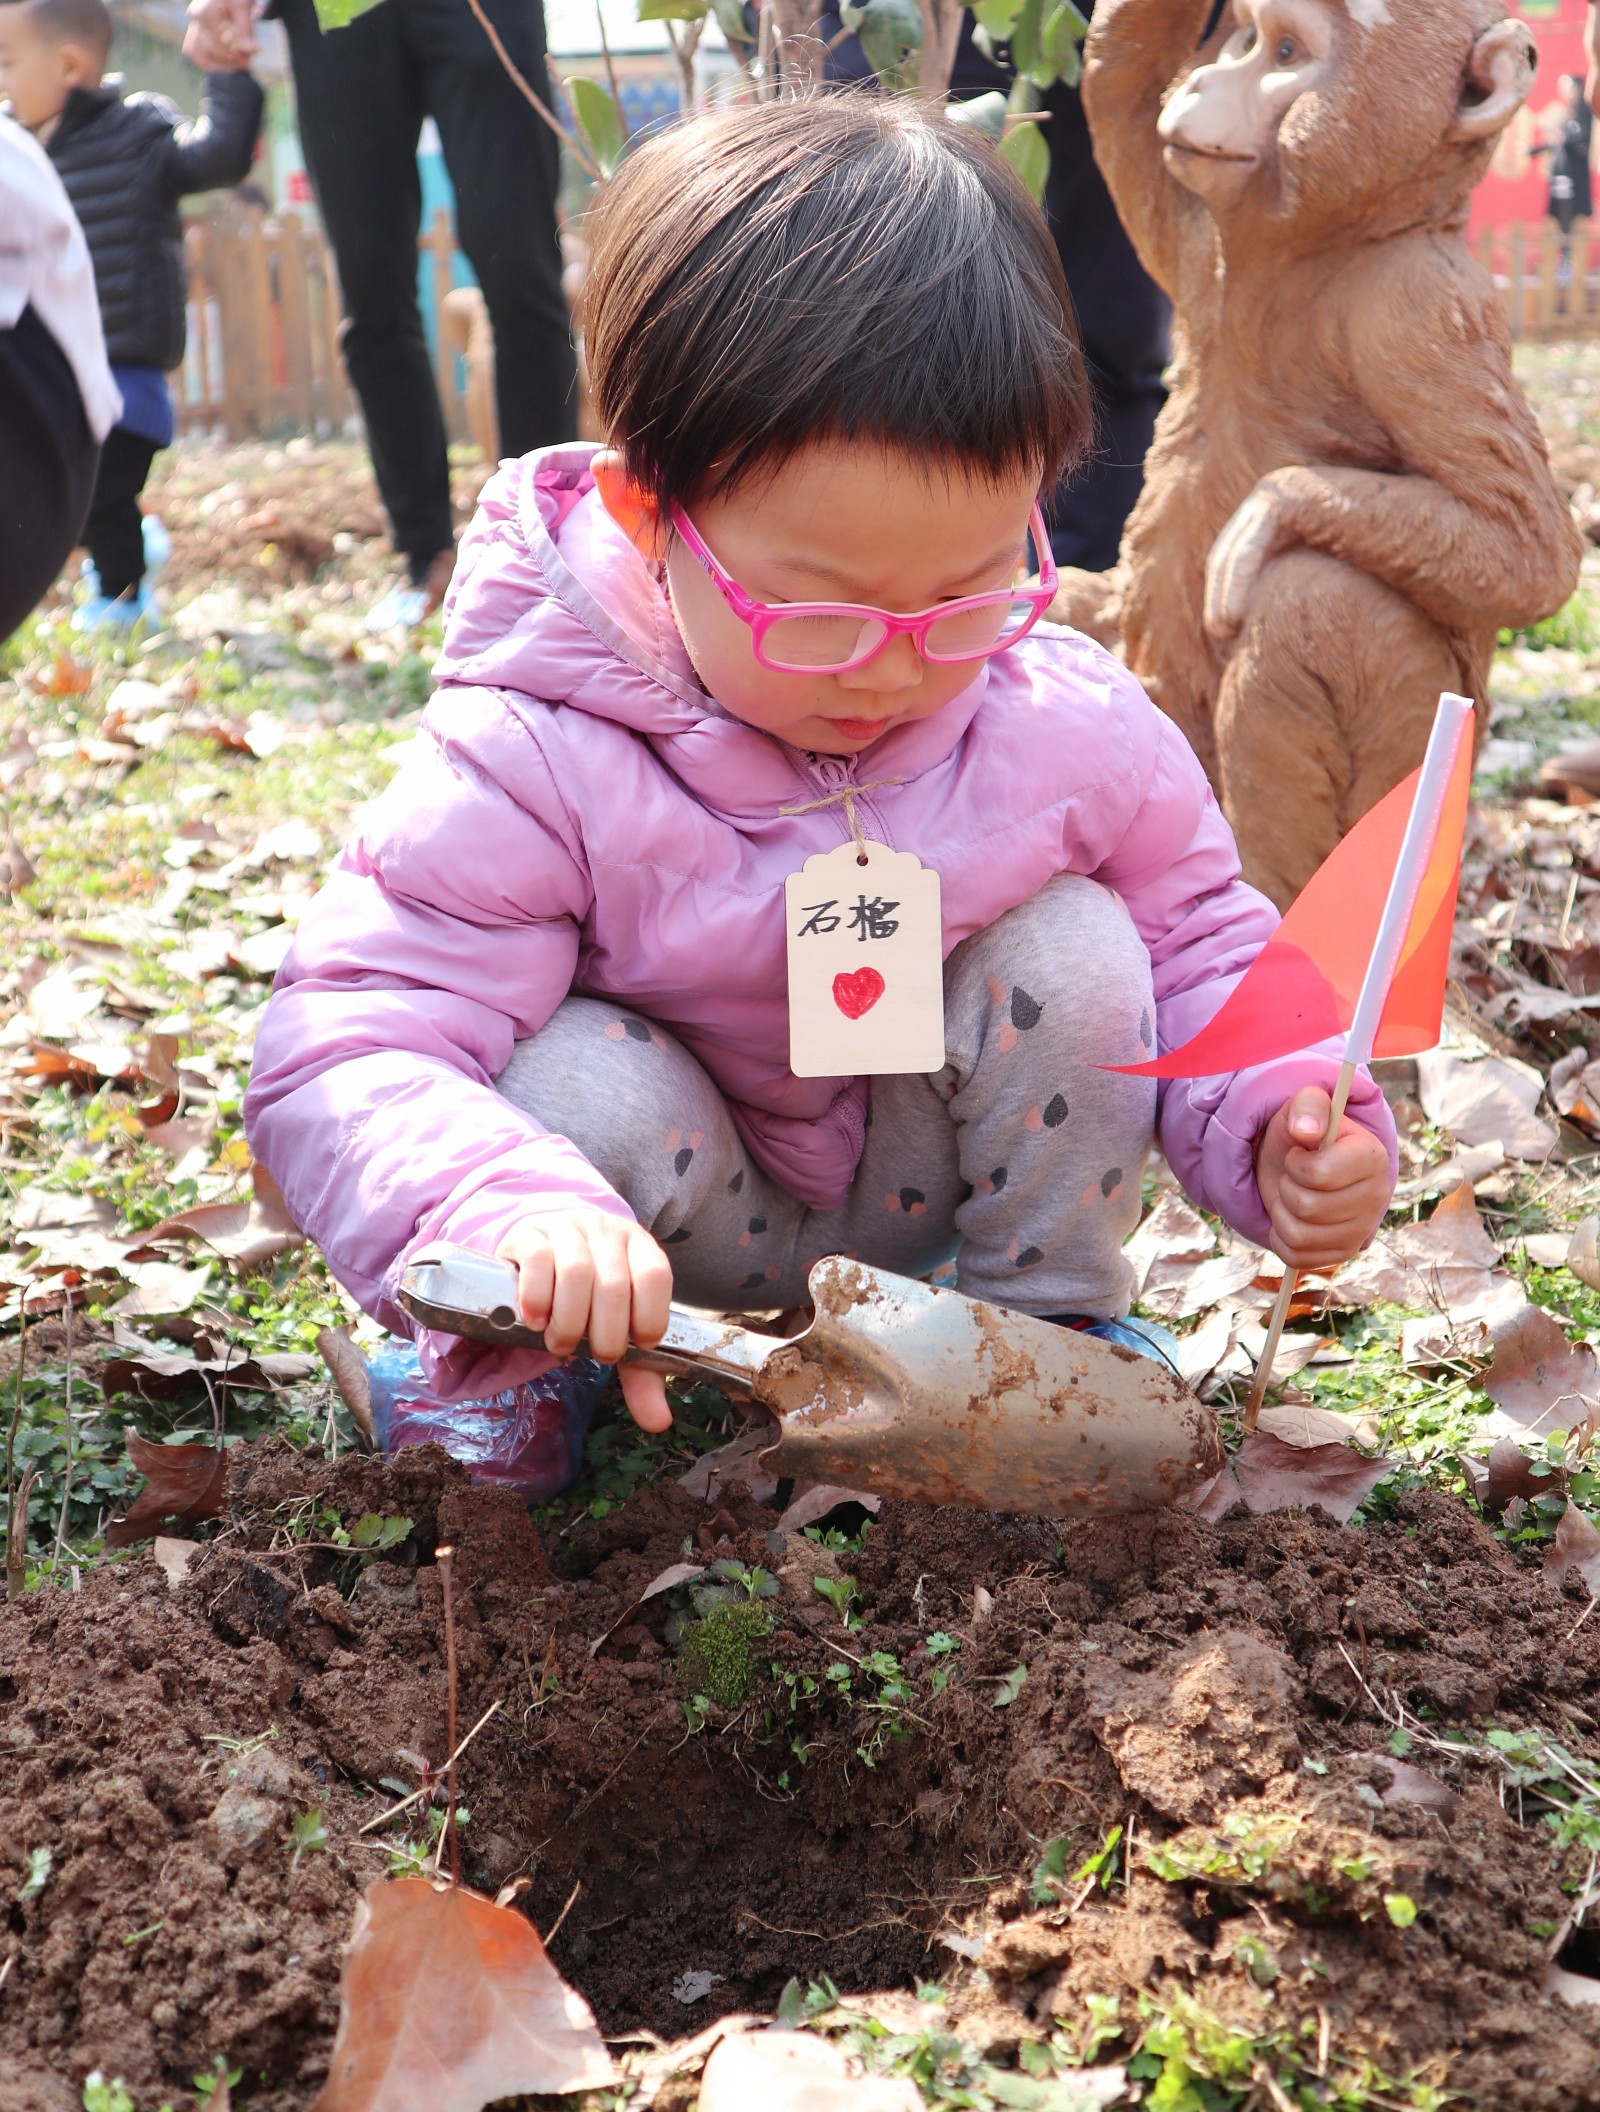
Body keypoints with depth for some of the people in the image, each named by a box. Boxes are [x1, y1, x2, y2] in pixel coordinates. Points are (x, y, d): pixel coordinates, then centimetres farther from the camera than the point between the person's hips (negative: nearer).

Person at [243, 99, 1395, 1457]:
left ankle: (1039, 1319, 2)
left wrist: (1282, 1117, -22)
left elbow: (1198, 941, 0)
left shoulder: (1068, 726, -17)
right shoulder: (536, 772, -28)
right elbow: (343, 1053, -31)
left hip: (934, 1187, 3)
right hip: (683, 1248, -3)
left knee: (1075, 951, -21)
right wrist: (510, 1213, -53)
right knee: (580, 1090, -34)